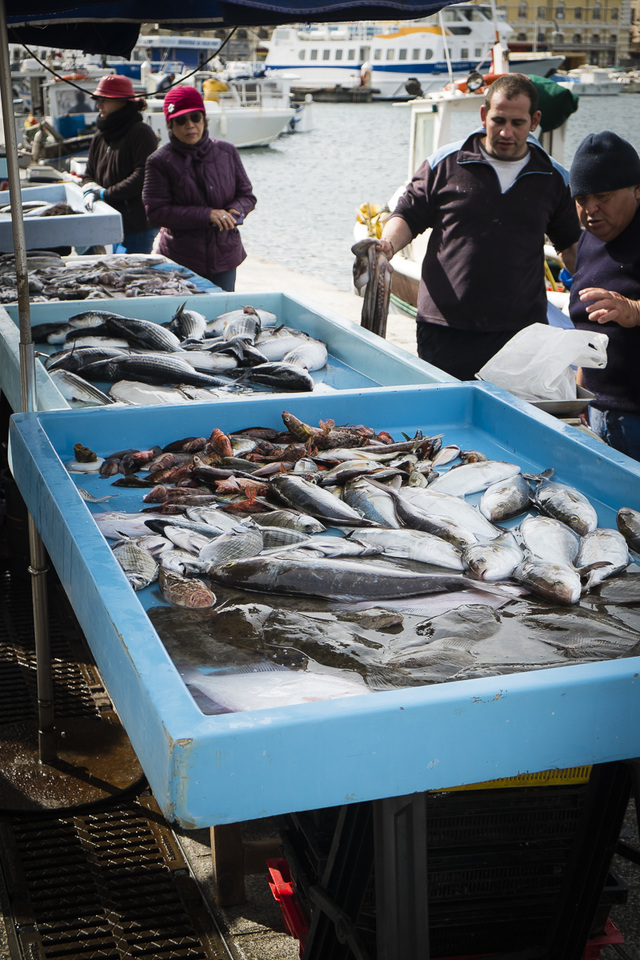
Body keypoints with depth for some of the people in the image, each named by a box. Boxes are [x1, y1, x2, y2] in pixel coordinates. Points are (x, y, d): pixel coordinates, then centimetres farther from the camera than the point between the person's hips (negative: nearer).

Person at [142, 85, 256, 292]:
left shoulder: (227, 152, 6)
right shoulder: (160, 162, -4)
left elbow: (247, 195, 13)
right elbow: (156, 211, -11)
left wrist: (235, 211, -12)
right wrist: (207, 215, -18)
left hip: (225, 257, 3)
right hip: (180, 260, -3)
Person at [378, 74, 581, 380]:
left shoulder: (554, 179, 10)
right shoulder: (445, 163, 3)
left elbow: (572, 245, 22)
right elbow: (408, 215, 10)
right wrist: (387, 245, -11)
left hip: (522, 332, 1)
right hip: (445, 330, -1)